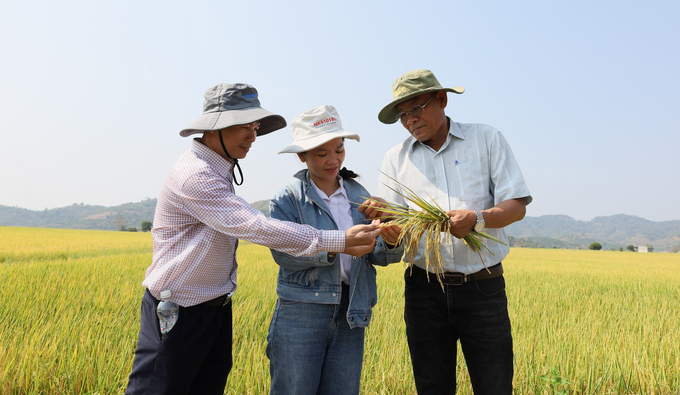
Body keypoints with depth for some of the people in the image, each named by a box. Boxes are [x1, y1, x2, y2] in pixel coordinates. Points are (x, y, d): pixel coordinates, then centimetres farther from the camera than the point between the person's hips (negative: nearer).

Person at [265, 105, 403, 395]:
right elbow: (284, 253, -15)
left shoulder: (359, 196, 8)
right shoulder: (287, 199, -2)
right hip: (301, 313, -3)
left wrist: (391, 243, -21)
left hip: (351, 315, 4)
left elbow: (379, 256, 2)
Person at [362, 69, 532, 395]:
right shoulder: (396, 158, 9)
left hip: (483, 287, -1)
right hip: (425, 291, 2)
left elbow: (517, 205, -1)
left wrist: (476, 218, -21)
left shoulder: (487, 139, 5)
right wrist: (381, 219, -21)